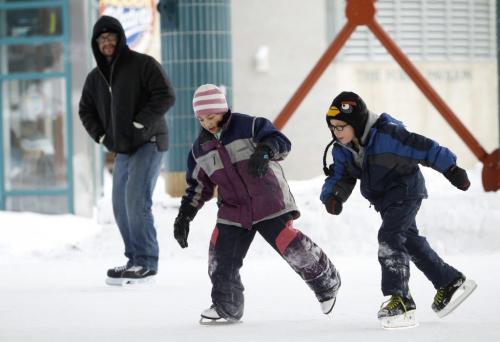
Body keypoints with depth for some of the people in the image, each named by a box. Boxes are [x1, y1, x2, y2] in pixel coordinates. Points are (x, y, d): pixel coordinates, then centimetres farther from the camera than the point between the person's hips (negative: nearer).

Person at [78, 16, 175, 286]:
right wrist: (101, 135, 6)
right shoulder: (95, 78, 12)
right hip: (122, 150, 8)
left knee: (136, 200, -18)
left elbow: (166, 96, -15)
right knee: (121, 206, 7)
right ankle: (135, 260, 16)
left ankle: (146, 263, -15)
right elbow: (86, 110, 22)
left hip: (148, 143, -8)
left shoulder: (143, 65, -8)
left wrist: (139, 123, -18)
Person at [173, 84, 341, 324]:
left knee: (292, 248, -10)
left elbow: (280, 142, -17)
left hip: (269, 203, -5)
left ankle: (327, 284, 14)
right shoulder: (200, 149, 9)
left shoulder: (248, 126, -8)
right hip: (233, 211, 5)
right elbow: (198, 186, 17)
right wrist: (184, 216, 10)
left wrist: (264, 151, -38)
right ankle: (226, 308, 10)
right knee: (221, 258, -6)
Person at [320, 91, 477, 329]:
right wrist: (332, 196, -24)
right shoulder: (342, 149, -8)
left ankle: (401, 303, -27)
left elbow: (424, 148, -24)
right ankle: (450, 282, 40)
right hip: (384, 199, 9)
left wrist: (452, 170, -19)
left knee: (390, 237, -24)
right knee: (409, 240, 21)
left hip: (406, 190, -9)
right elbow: (339, 177, -1)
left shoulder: (387, 135, -30)